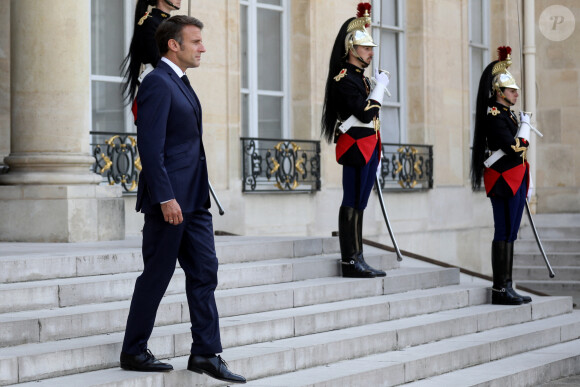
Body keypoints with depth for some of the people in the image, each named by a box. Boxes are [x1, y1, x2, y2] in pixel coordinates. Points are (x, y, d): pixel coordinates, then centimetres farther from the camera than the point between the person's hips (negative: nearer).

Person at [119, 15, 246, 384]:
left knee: (205, 273, 7)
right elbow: (150, 147, -20)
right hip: (170, 200, -9)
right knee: (156, 276, 0)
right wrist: (166, 198, -23)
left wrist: (199, 195, 18)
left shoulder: (180, 83, 17)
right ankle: (134, 352, 13)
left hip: (194, 200, 9)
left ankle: (206, 353, 10)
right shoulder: (157, 83, -13)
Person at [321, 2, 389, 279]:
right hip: (356, 148, -10)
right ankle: (350, 262, -5)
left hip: (367, 148, 10)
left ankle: (357, 261, 12)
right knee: (353, 204, -7)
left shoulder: (360, 77, 18)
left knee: (358, 204, 9)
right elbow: (366, 112, -22)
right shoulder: (344, 77, -12)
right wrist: (380, 86, -11)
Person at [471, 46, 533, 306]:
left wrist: (525, 185, 21)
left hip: (513, 181, 10)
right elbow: (514, 147, -22)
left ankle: (506, 288, 13)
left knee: (509, 233, 9)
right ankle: (500, 289, -7)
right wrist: (525, 125, -6)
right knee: (504, 233, -9)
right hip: (503, 180, -10)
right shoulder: (494, 116, -12)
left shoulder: (507, 115, 19)